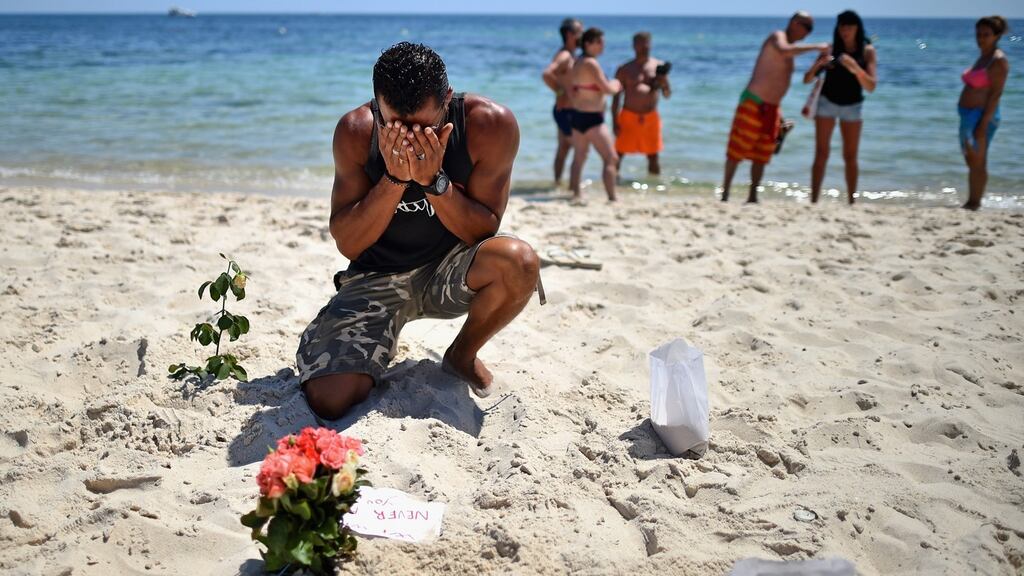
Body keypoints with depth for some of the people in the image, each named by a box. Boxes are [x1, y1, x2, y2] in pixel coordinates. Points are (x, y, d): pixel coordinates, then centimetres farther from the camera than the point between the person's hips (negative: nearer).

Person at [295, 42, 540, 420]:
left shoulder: (491, 125, -18)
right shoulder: (356, 131, -15)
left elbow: (483, 232, -12)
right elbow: (347, 244, -13)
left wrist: (435, 182, -29)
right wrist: (395, 179, -28)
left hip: (448, 275, 1)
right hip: (377, 277, 0)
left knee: (519, 263, -34)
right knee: (328, 401, -21)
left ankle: (462, 356, -1)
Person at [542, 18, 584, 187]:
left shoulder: (570, 56, 13)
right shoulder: (564, 56, -18)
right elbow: (546, 74, -34)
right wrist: (559, 90, -23)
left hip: (567, 111, 10)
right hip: (565, 111, -10)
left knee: (563, 147, 14)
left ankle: (557, 181, 20)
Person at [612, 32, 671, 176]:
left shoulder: (659, 66, 7)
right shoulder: (624, 70, 2)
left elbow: (667, 95, 9)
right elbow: (616, 97, 2)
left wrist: (663, 84, -15)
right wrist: (615, 122, -6)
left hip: (651, 117, 2)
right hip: (628, 117, -2)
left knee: (653, 157, 6)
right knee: (618, 154, -2)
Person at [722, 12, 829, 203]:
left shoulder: (790, 49, 19)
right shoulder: (778, 37, -7)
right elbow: (783, 50, -33)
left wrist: (778, 113, 20)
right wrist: (816, 47, -29)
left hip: (771, 107, 9)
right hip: (753, 103, -9)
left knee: (762, 156, 7)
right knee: (738, 150, -5)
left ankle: (753, 196, 11)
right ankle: (725, 193, -2)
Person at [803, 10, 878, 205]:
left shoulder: (867, 51, -9)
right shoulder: (831, 49, -7)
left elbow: (871, 86, -18)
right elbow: (807, 80, -9)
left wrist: (856, 68, -34)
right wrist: (818, 64, -29)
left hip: (852, 106, 0)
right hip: (827, 102, 0)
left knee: (850, 157, 2)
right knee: (821, 153, -7)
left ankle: (851, 202, 6)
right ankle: (813, 201, -10)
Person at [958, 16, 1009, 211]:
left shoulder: (999, 60, -12)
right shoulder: (982, 57, 15)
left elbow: (996, 94, -17)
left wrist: (983, 124, -22)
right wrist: (967, 119, 17)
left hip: (981, 116, -9)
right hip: (968, 115, 9)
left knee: (978, 163, -5)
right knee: (971, 162, 13)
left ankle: (974, 204, 0)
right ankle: (971, 203, 20)